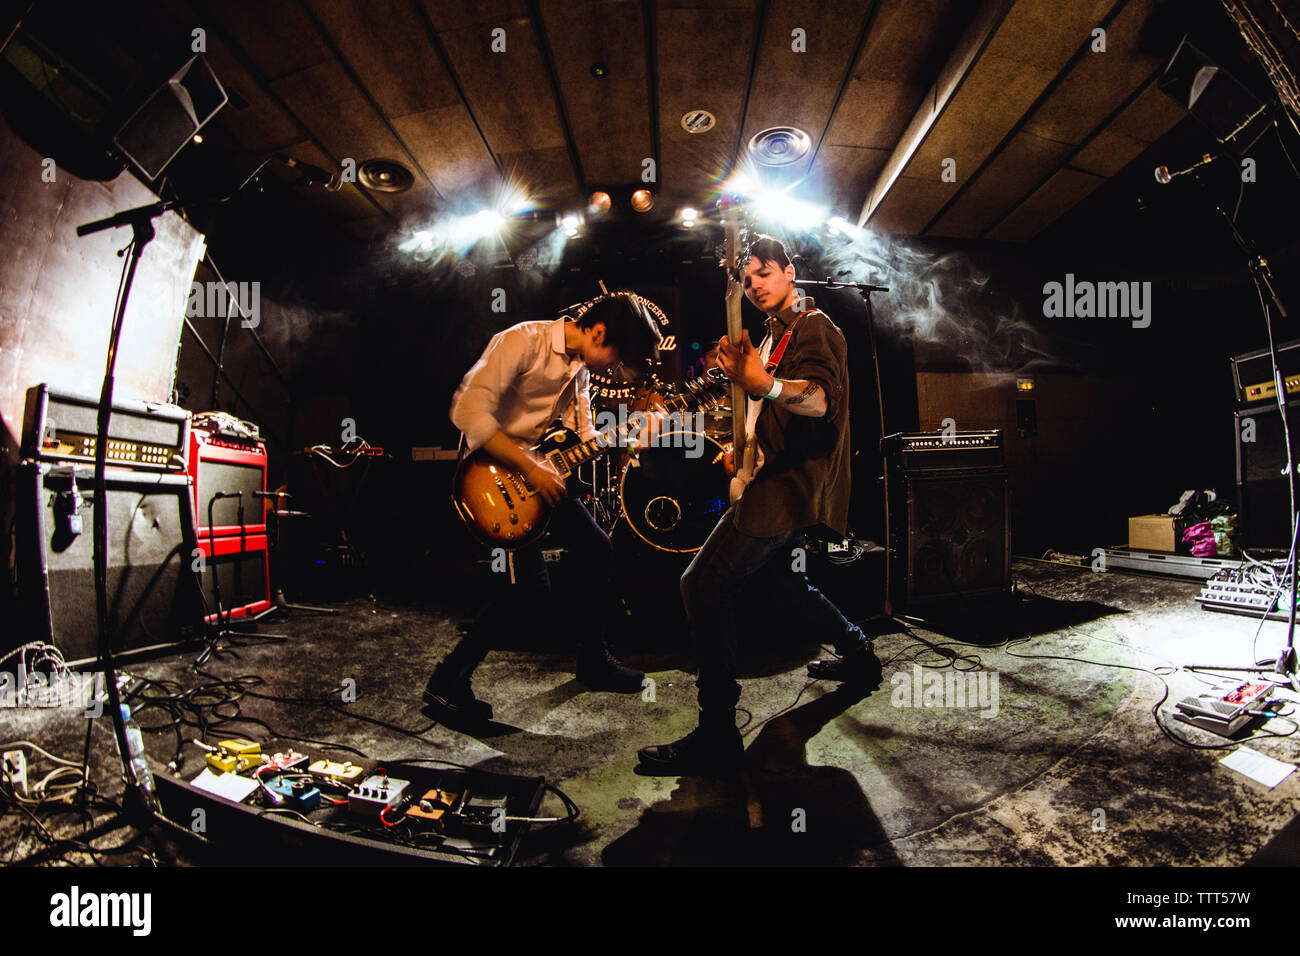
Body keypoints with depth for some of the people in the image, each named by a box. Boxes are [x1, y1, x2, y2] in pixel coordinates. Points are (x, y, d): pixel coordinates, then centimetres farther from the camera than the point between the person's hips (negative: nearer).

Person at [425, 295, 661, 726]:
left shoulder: (581, 368, 8)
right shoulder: (524, 342, -19)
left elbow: (584, 436, 14)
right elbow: (469, 411, -28)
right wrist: (530, 467, -26)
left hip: (542, 475, 9)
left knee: (597, 553, 9)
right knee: (530, 587, -14)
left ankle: (594, 659, 27)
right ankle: (447, 682, 4)